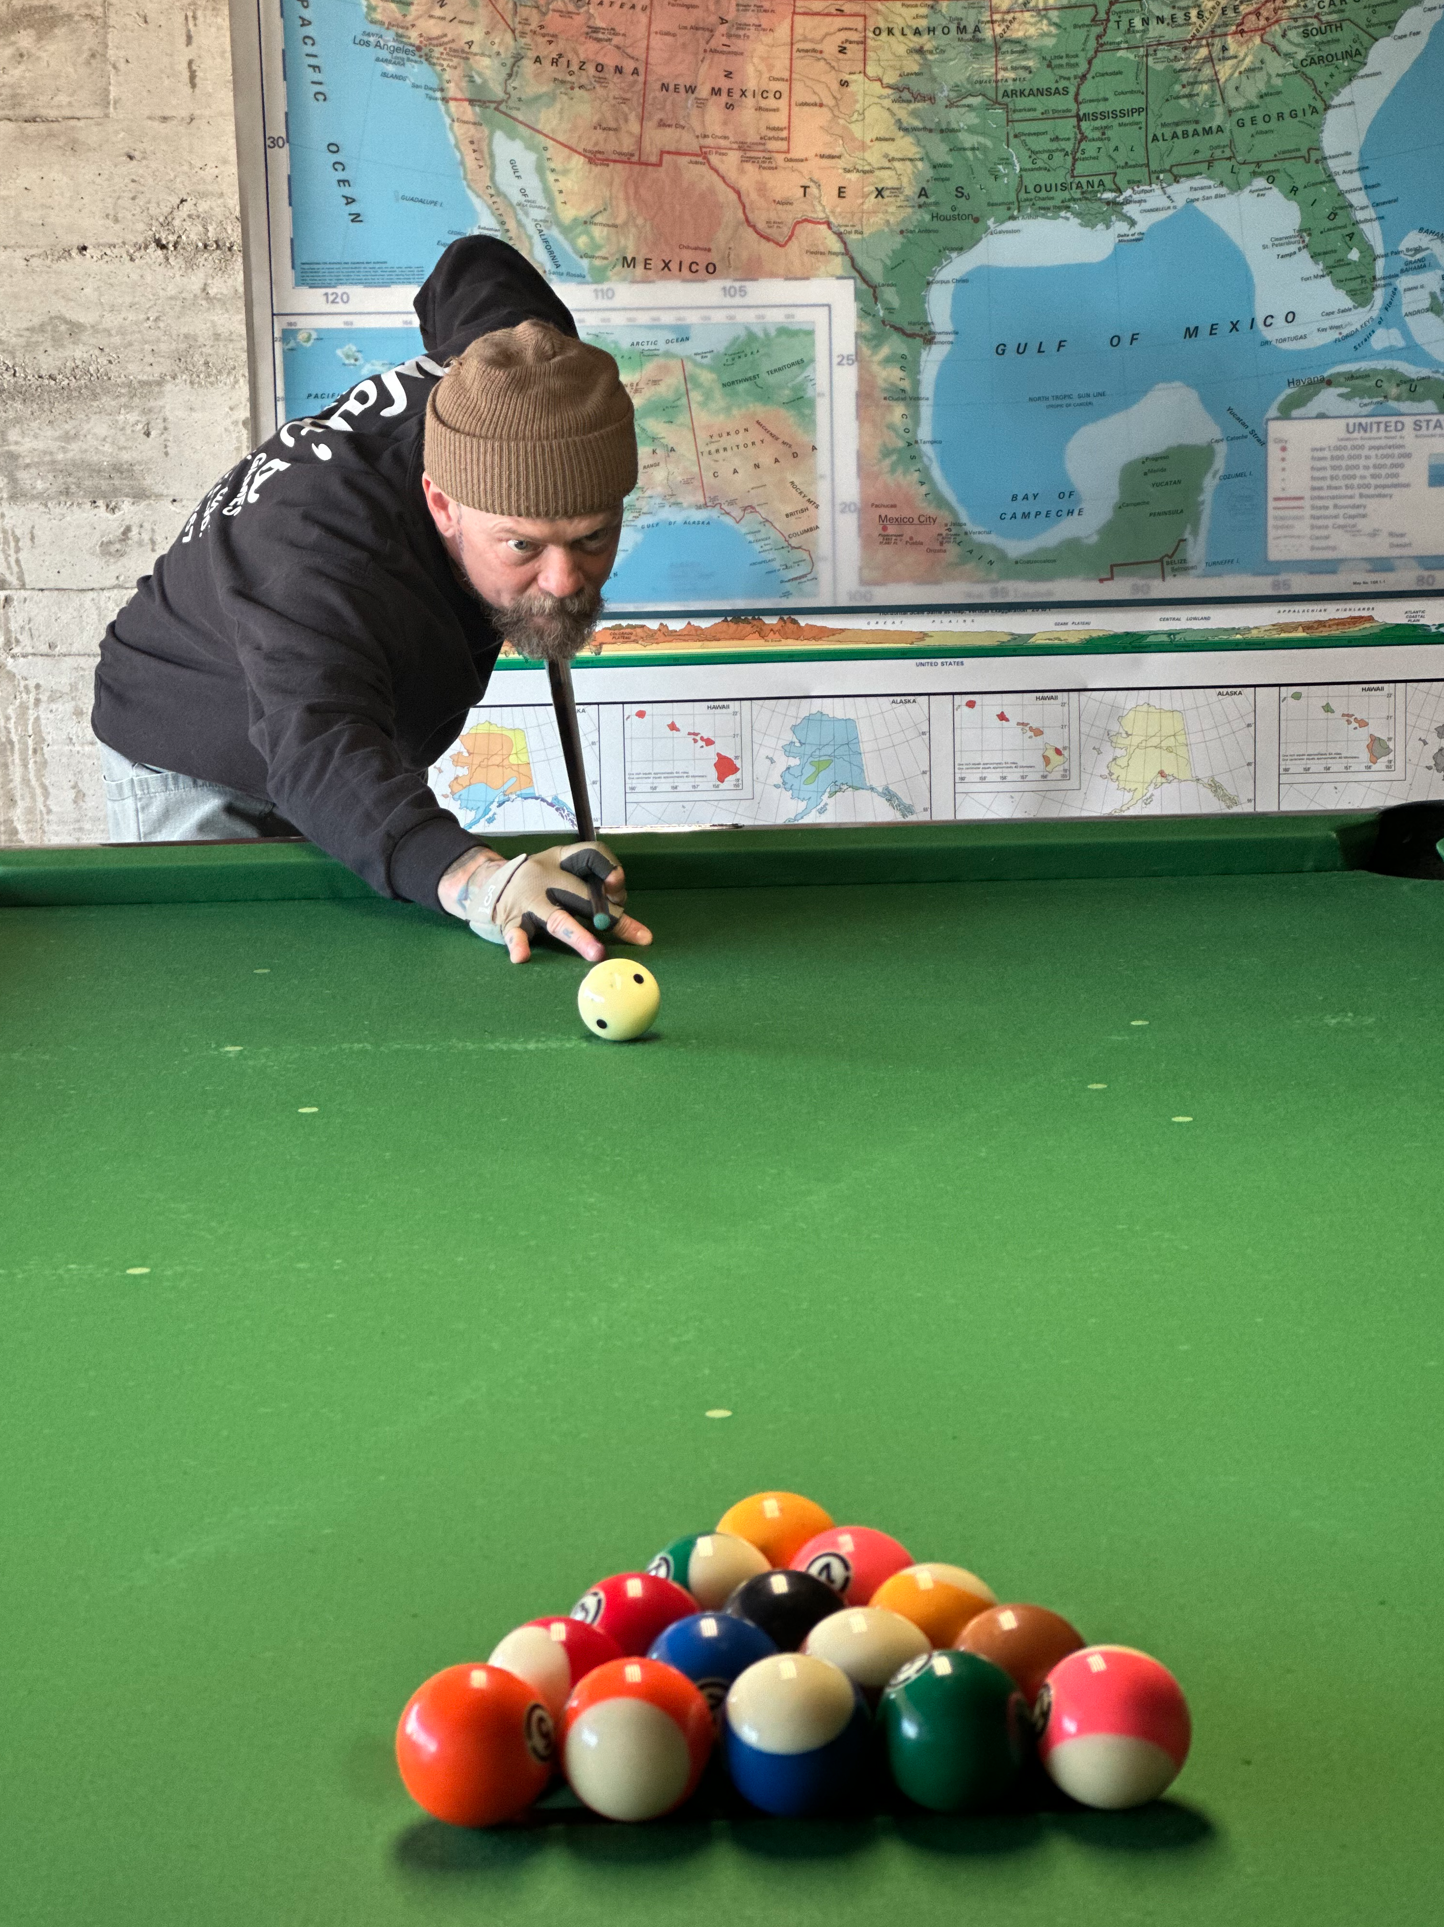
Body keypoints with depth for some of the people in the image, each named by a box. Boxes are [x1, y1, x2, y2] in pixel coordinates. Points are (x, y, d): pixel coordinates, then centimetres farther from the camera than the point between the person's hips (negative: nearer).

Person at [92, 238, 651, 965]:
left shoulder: (484, 389, -23)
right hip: (196, 776, -6)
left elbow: (476, 268, -1)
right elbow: (319, 750, -63)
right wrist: (468, 873, -80)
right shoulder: (314, 559, -45)